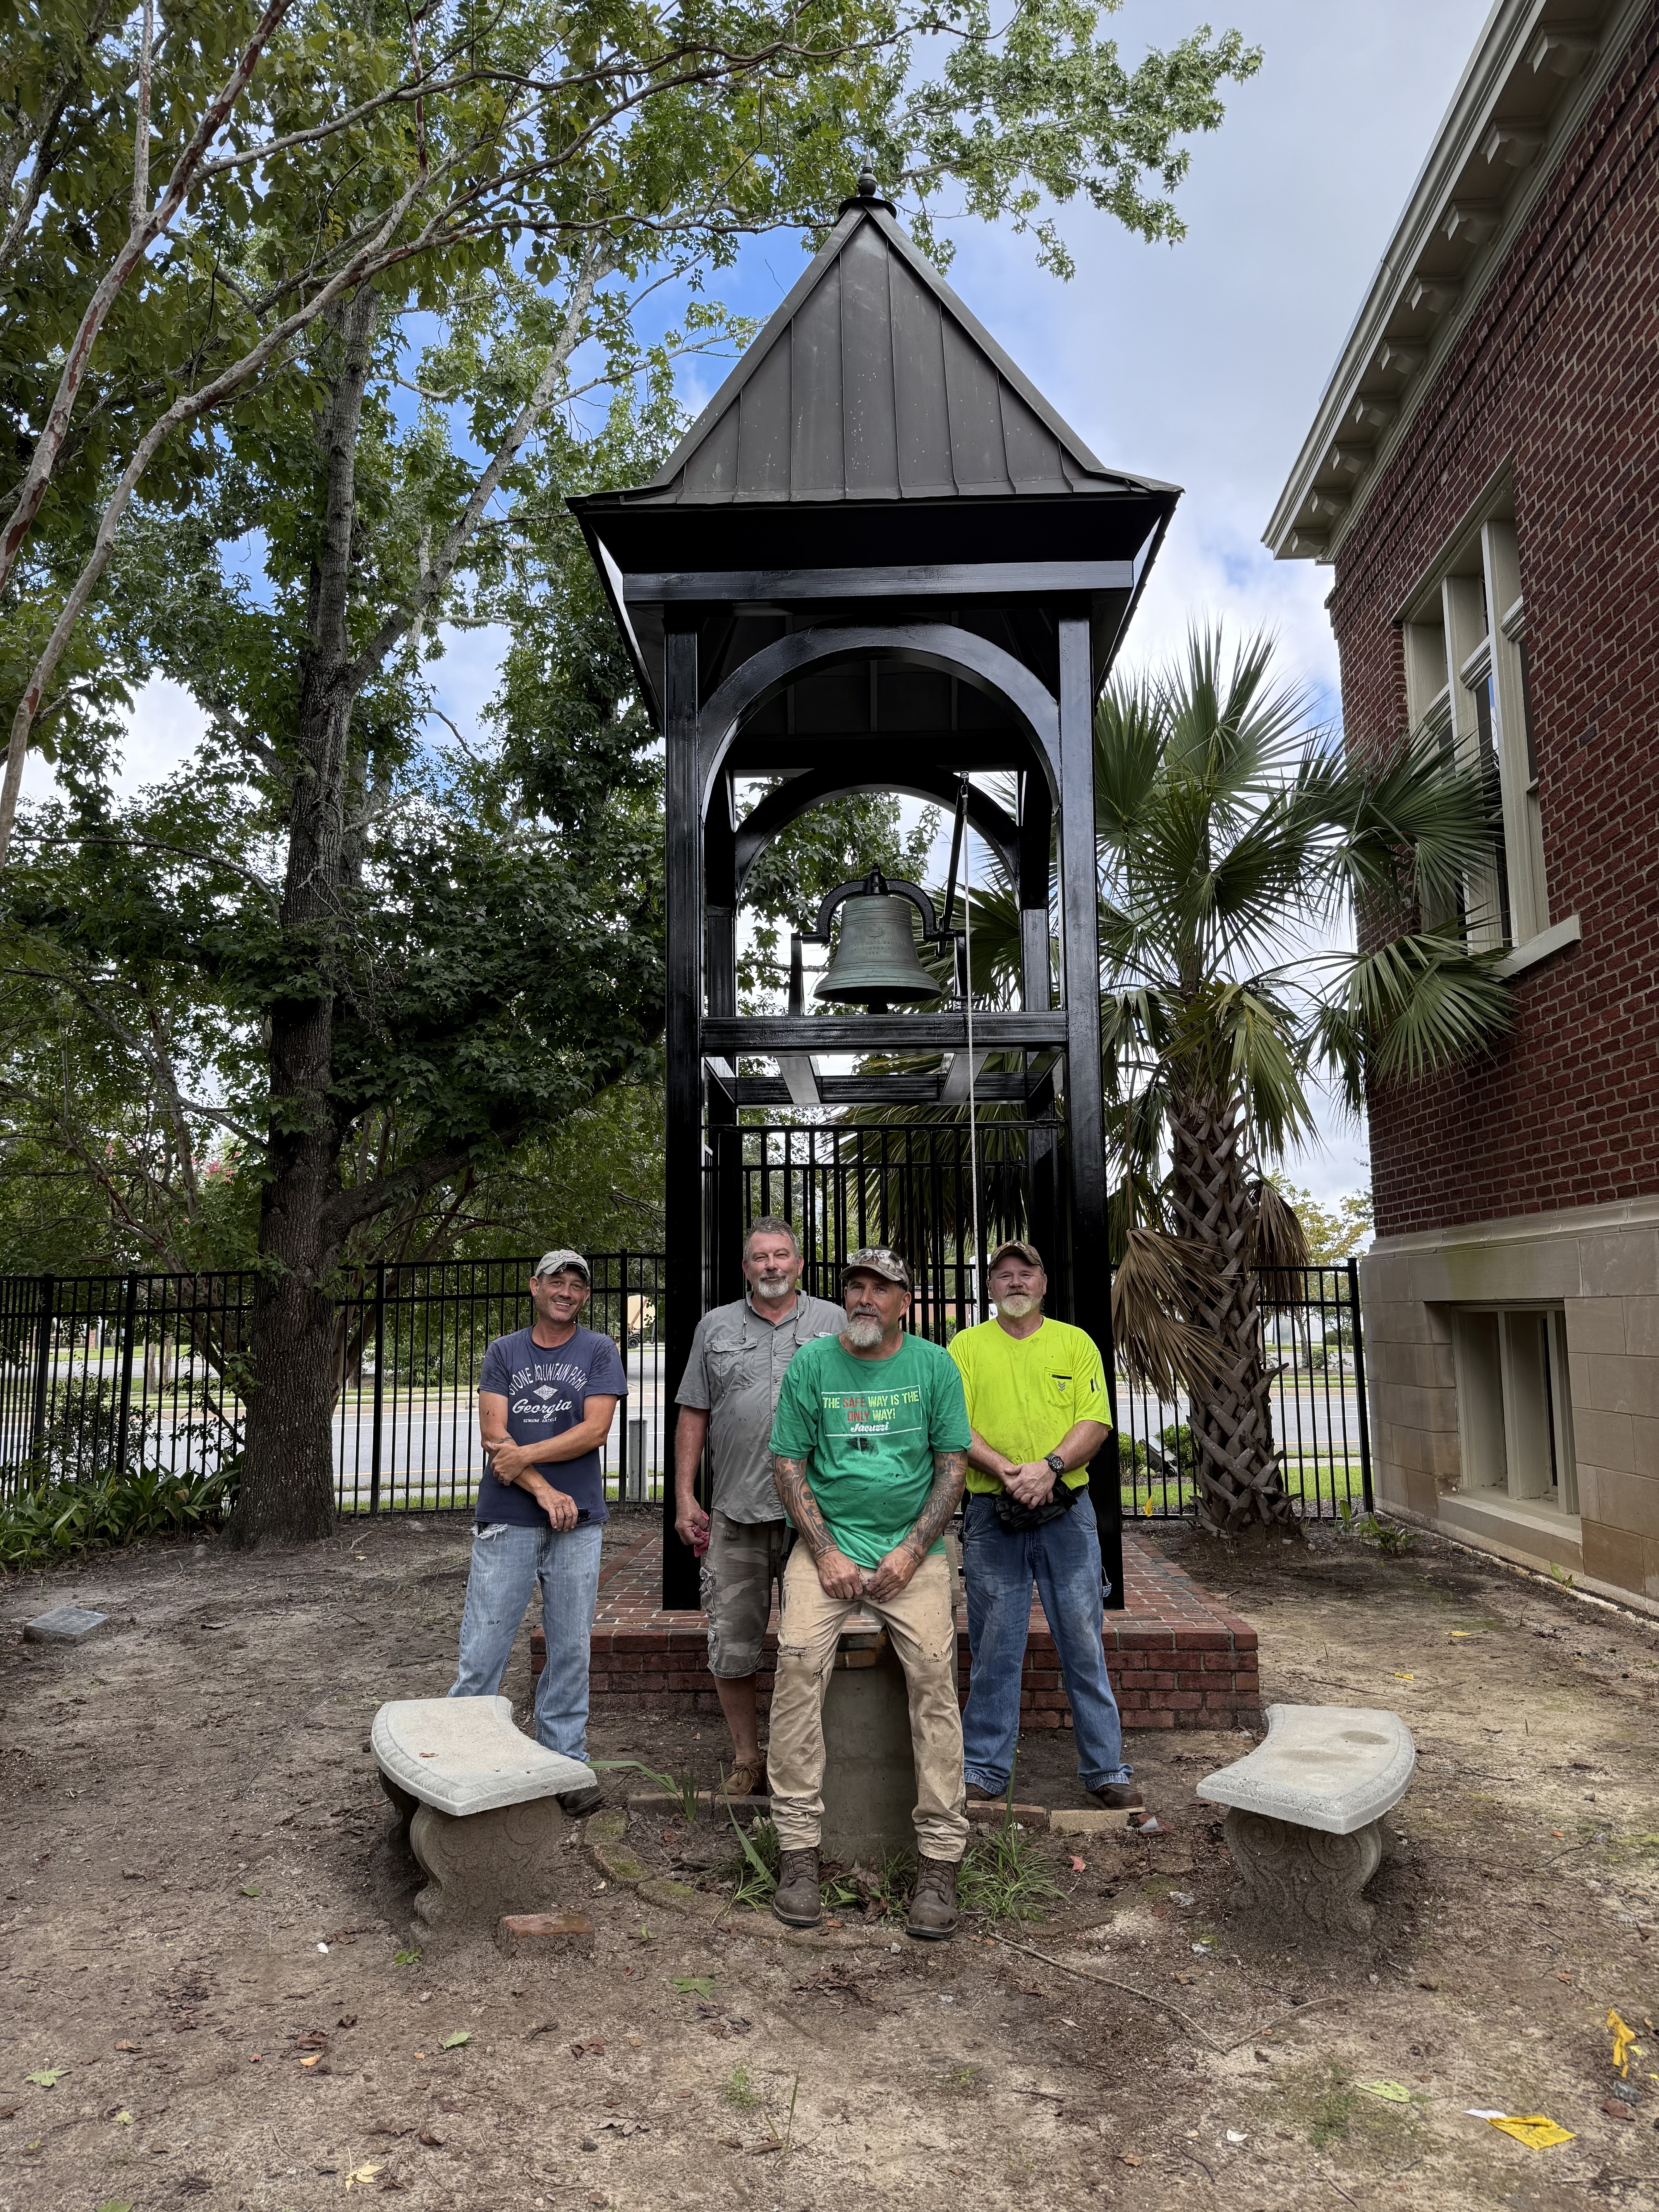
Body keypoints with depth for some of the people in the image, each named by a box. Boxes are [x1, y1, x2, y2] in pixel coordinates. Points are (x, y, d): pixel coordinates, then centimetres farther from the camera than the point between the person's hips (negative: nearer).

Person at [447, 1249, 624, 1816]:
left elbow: (594, 1430, -5)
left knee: (570, 1651, 6)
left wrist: (525, 1455, -9)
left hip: (577, 1522, 0)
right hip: (507, 1520, 0)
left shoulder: (598, 1352, 6)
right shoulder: (503, 1353, 8)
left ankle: (565, 1764, 17)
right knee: (482, 1650, 1)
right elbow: (494, 1437, -2)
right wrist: (544, 1491, -11)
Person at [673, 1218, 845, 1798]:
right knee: (732, 1646, 5)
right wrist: (684, 1498, 4)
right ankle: (746, 1757, 22)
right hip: (735, 1512, 1)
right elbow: (693, 1416, 10)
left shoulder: (835, 1323, 7)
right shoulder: (716, 1327, 11)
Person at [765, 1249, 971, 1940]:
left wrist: (911, 1551, -7)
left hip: (911, 1550, 0)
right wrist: (826, 1552, -8)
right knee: (799, 1660, -21)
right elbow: (788, 1464, 2)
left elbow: (953, 1464, 3)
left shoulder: (933, 1365, 5)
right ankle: (798, 1848, -11)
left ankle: (939, 1861, -8)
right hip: (827, 1544, 0)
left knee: (934, 1670, -18)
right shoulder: (812, 1362, 3)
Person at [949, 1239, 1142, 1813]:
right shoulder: (966, 1346, 6)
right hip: (991, 1516, 0)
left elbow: (1096, 1423, -1)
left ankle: (1106, 1770, 18)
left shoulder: (1076, 1343, 8)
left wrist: (1049, 1467, -17)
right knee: (993, 1648, 6)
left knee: (1085, 1643, 5)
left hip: (1067, 1513, 1)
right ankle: (984, 1769, 18)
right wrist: (1007, 1472, -18)